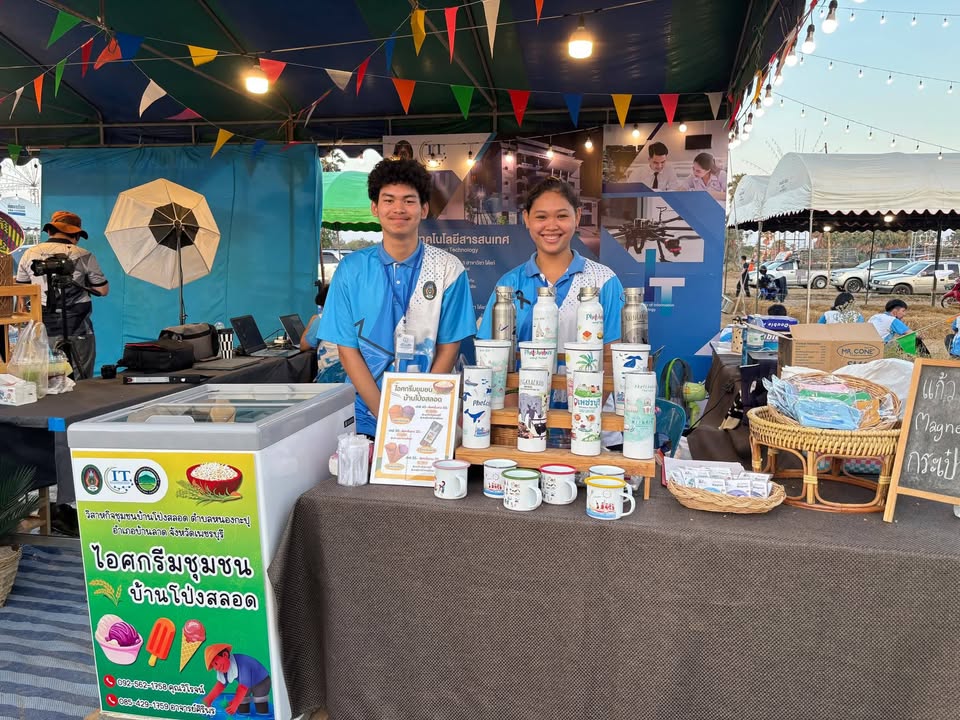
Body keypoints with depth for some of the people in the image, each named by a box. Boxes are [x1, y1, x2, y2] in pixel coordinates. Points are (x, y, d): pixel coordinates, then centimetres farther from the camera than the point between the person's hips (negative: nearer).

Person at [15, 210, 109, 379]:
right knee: (82, 380, 2)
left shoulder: (30, 254, 4)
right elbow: (103, 290, 0)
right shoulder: (83, 256, -5)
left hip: (45, 326, 3)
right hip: (77, 326, -3)